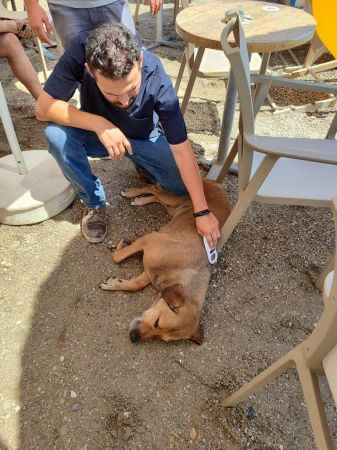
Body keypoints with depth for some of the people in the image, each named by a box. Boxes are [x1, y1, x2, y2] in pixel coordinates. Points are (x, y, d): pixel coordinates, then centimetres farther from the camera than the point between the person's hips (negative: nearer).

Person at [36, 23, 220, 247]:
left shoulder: (157, 80, -33)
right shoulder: (80, 54, -32)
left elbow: (182, 150, -30)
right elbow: (44, 108, -27)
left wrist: (202, 212, -29)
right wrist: (99, 124, -40)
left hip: (144, 138, 0)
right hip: (97, 133, 1)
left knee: (185, 184, -19)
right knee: (55, 133, -30)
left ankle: (142, 163, 14)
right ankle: (94, 201, -6)